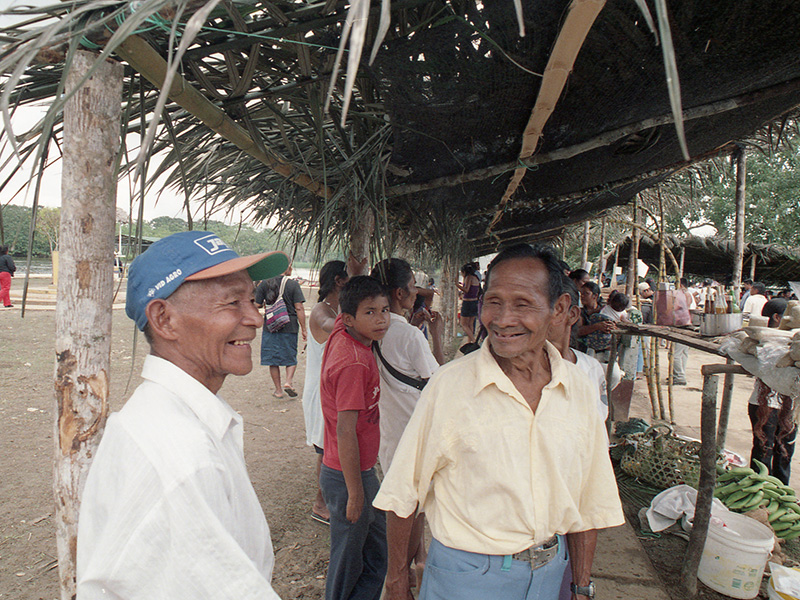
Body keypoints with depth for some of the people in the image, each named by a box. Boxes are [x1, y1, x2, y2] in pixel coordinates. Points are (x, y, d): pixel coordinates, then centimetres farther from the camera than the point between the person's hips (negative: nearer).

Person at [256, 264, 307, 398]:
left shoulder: (264, 284, 0)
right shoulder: (293, 284, -6)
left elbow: (257, 305, -1)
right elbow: (299, 308, -10)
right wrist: (303, 329, -5)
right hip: (289, 326, -1)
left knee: (272, 360, 11)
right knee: (291, 358, 15)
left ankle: (278, 390, 14)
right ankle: (289, 382, -4)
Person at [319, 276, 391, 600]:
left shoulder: (341, 333, -3)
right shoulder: (355, 364, -27)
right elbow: (346, 432, -25)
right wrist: (355, 493, -18)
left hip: (361, 468, 8)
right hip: (348, 476, -8)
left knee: (379, 550, 21)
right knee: (348, 560, 12)